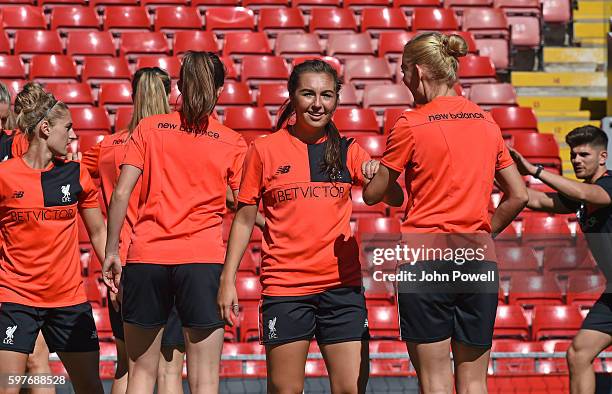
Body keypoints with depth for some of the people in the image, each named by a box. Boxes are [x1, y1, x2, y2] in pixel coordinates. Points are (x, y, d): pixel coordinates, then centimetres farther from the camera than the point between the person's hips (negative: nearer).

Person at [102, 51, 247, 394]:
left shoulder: (148, 129, 7)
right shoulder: (233, 143, 4)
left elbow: (121, 194, 0)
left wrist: (112, 251, 5)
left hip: (146, 256, 1)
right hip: (203, 260, -1)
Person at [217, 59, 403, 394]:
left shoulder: (347, 151, 8)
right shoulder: (264, 150, 4)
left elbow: (396, 198, 0)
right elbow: (244, 219, 8)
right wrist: (228, 280, 2)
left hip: (342, 288, 1)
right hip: (284, 288, -1)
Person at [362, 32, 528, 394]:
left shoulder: (412, 125, -6)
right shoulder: (487, 123, 9)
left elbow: (373, 195, 2)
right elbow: (519, 196, 13)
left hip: (426, 258, -5)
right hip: (480, 260, 5)